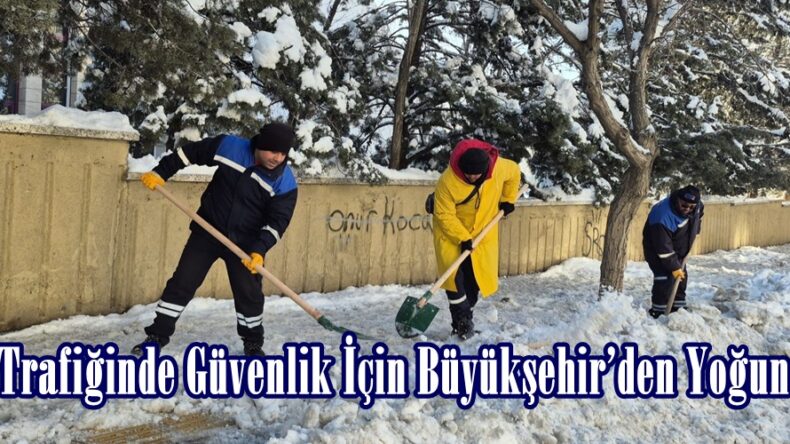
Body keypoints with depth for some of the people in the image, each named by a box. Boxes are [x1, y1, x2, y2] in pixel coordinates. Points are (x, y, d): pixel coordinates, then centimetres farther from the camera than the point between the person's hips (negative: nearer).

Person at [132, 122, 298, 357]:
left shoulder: (285, 182, -16)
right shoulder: (229, 146, -14)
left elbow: (277, 222, -14)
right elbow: (191, 152, 0)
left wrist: (259, 250, -27)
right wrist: (160, 172, 1)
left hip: (245, 243, -1)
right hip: (208, 231, 1)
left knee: (249, 294, 4)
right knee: (182, 282, 2)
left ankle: (253, 342, 26)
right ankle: (158, 334, 15)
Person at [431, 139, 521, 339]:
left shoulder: (499, 167, -21)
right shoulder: (447, 181, -32)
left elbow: (515, 173, 4)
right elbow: (444, 215, -23)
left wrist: (508, 199, 7)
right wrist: (462, 238, -27)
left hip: (482, 232, 4)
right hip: (450, 233, -3)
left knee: (476, 278, 5)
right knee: (455, 277, -12)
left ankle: (466, 317, 21)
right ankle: (462, 322, -1)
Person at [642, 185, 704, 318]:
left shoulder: (696, 205, -18)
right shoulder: (662, 217, -40)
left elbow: (699, 212, 12)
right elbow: (664, 248, -34)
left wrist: (695, 231, 8)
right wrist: (674, 267, -29)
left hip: (679, 249, 8)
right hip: (656, 250, -8)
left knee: (682, 276, 11)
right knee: (664, 278, -17)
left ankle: (678, 309, 24)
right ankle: (658, 312, -9)